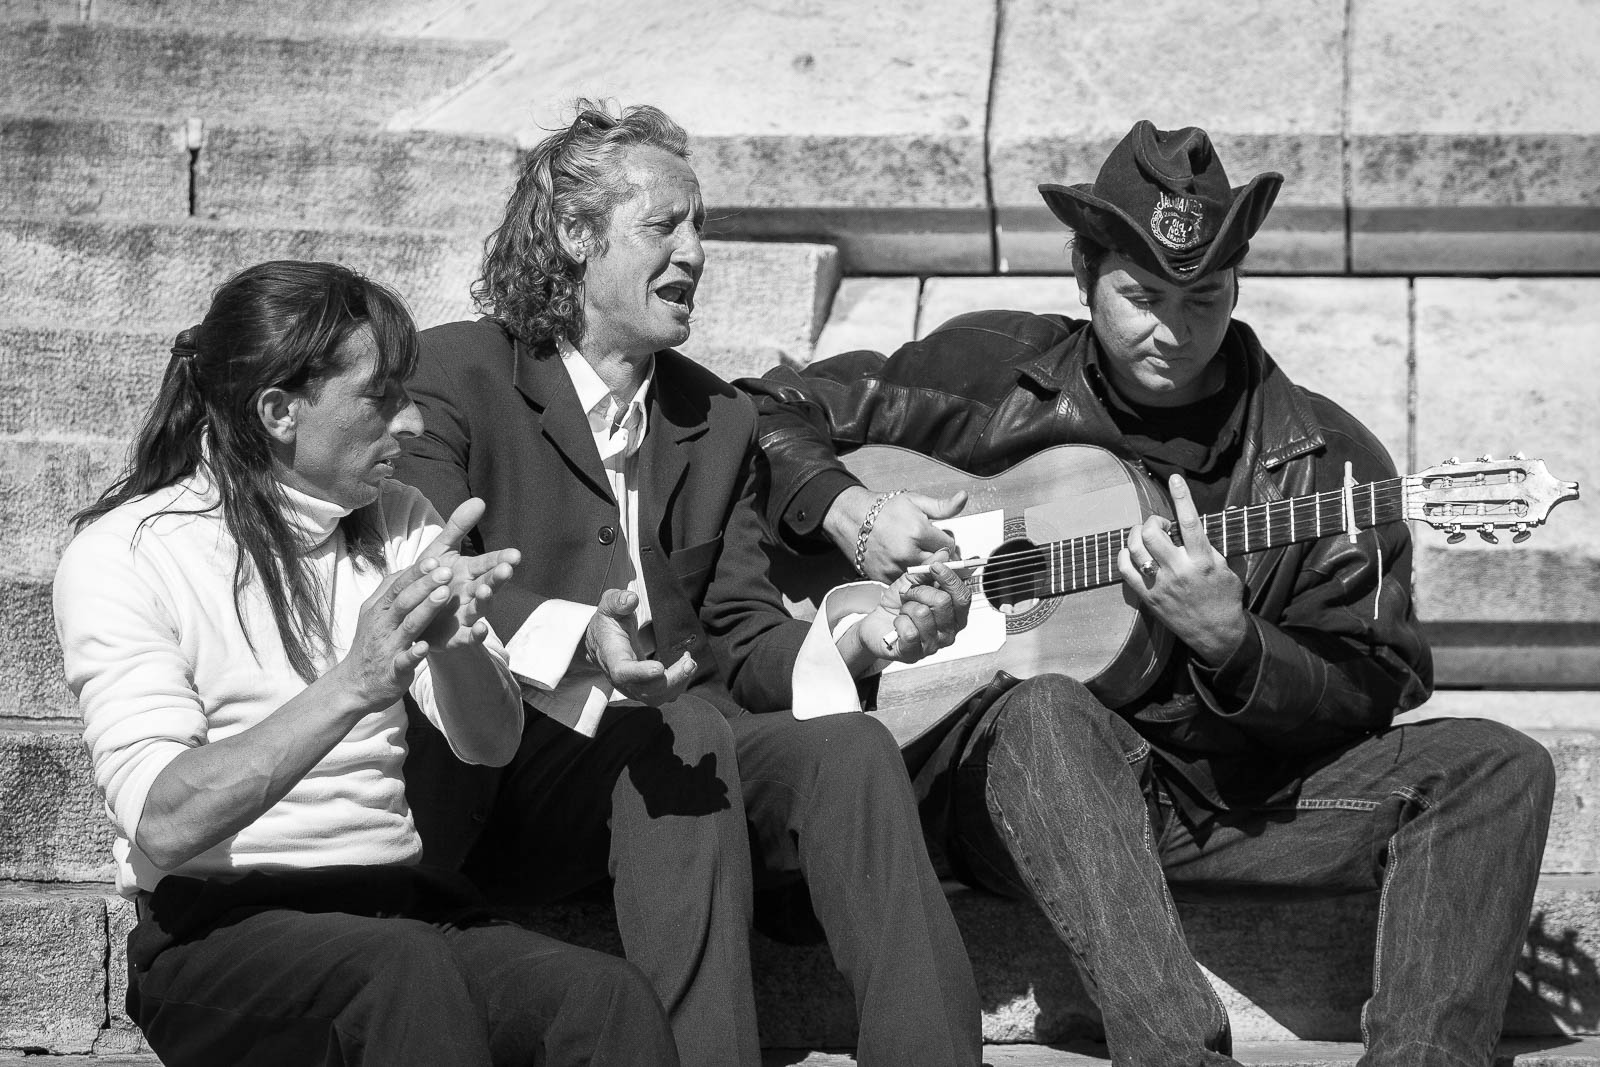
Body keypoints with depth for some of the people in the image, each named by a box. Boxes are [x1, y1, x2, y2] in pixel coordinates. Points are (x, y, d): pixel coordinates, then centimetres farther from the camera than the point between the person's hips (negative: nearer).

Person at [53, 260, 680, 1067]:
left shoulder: (396, 523, 12)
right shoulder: (121, 553, -5)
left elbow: (491, 745, 2)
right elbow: (160, 826, -19)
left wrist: (452, 646, -21)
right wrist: (349, 689, -31)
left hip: (393, 904, 5)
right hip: (221, 931, -4)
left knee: (610, 997, -25)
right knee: (408, 968, -37)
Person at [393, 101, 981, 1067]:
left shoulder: (720, 420, 20)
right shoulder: (453, 375, 1)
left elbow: (744, 638, 14)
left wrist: (854, 633, -8)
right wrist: (574, 640, -31)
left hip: (679, 741, 5)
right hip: (501, 765, -5)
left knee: (852, 750, -24)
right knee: (684, 733, -33)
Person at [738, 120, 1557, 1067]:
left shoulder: (1321, 456, 4)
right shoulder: (990, 376, 4)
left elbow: (1372, 695, 1)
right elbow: (770, 412, 12)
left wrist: (1228, 641, -18)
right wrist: (852, 514, -7)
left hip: (1243, 793, 2)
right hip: (1012, 776, -2)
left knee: (1498, 769, -17)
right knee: (1045, 712, -38)